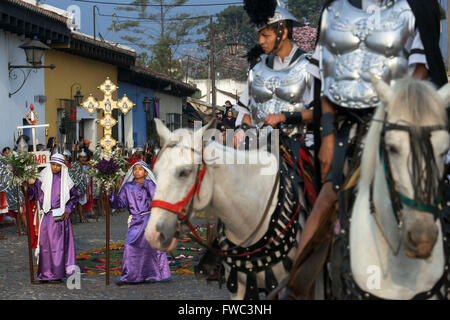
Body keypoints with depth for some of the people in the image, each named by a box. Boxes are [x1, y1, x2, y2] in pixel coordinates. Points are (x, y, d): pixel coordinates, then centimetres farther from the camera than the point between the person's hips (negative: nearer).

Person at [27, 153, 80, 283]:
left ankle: (57, 274, 7)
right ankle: (44, 274, 6)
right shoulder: (43, 178, 4)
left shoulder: (65, 180, 6)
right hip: (46, 217, -1)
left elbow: (75, 196, 14)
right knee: (45, 244, -1)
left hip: (60, 217, 1)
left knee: (60, 243, 1)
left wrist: (68, 210, 4)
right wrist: (27, 186, -18)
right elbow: (34, 194, 0)